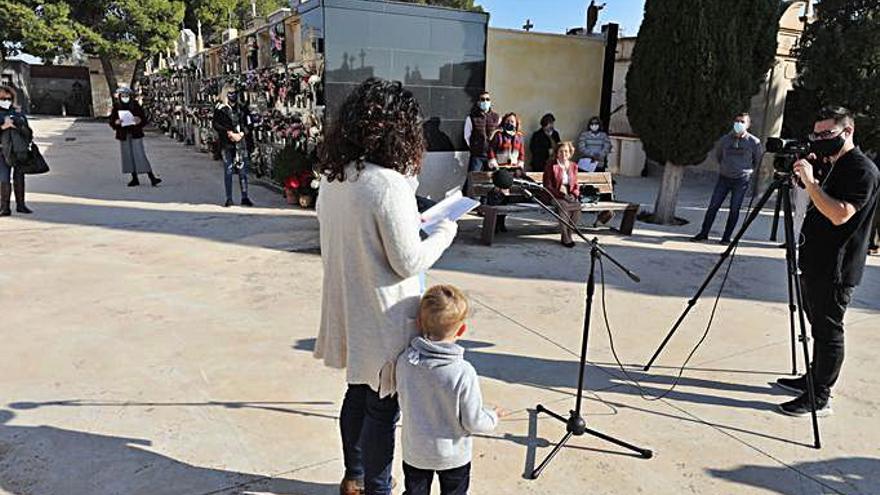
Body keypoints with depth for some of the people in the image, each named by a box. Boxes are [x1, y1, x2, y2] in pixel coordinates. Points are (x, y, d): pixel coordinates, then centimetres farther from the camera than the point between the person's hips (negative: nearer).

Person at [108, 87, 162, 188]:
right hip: (123, 135, 3)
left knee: (140, 155, -9)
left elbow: (144, 118, -2)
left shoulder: (135, 105, -1)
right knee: (128, 156, 6)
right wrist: (116, 122, -18)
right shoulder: (116, 107, 4)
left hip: (136, 134, -3)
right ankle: (134, 179, 14)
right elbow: (111, 120, 4)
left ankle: (152, 177, -10)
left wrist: (139, 120, -24)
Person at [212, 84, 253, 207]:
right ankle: (229, 199, 6)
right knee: (228, 170, 0)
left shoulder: (240, 107, 12)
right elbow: (216, 125, -6)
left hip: (240, 142, 3)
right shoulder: (220, 108, -1)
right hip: (226, 143, -3)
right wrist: (230, 133, -13)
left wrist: (241, 133, -3)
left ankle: (245, 197, 7)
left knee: (243, 169, 1)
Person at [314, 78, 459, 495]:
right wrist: (444, 232, -5)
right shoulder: (389, 184, -24)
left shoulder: (332, 176, 1)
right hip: (383, 317, -8)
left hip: (348, 310, 8)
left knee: (357, 393, 24)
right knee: (383, 407, 10)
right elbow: (409, 262, -20)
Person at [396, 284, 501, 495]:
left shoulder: (404, 361, -19)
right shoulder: (463, 373, -29)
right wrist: (493, 417, 2)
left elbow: (403, 403, -2)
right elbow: (473, 422, -18)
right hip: (453, 454, -2)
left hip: (414, 452, 2)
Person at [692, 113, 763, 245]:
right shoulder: (725, 139, 0)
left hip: (741, 180, -2)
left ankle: (726, 237, 8)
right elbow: (717, 154, 19)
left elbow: (758, 159, 9)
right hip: (724, 178, 2)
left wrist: (749, 170, 12)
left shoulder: (754, 142, -6)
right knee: (713, 206, 0)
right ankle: (704, 233, 7)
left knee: (734, 210, 0)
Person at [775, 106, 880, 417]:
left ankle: (820, 398, 6)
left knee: (828, 332, -2)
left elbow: (840, 214, -25)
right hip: (817, 263, 10)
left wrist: (810, 181, -27)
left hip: (836, 271, -9)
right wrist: (805, 177, 9)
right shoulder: (836, 166, 15)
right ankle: (813, 380, 30)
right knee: (819, 328, 18)